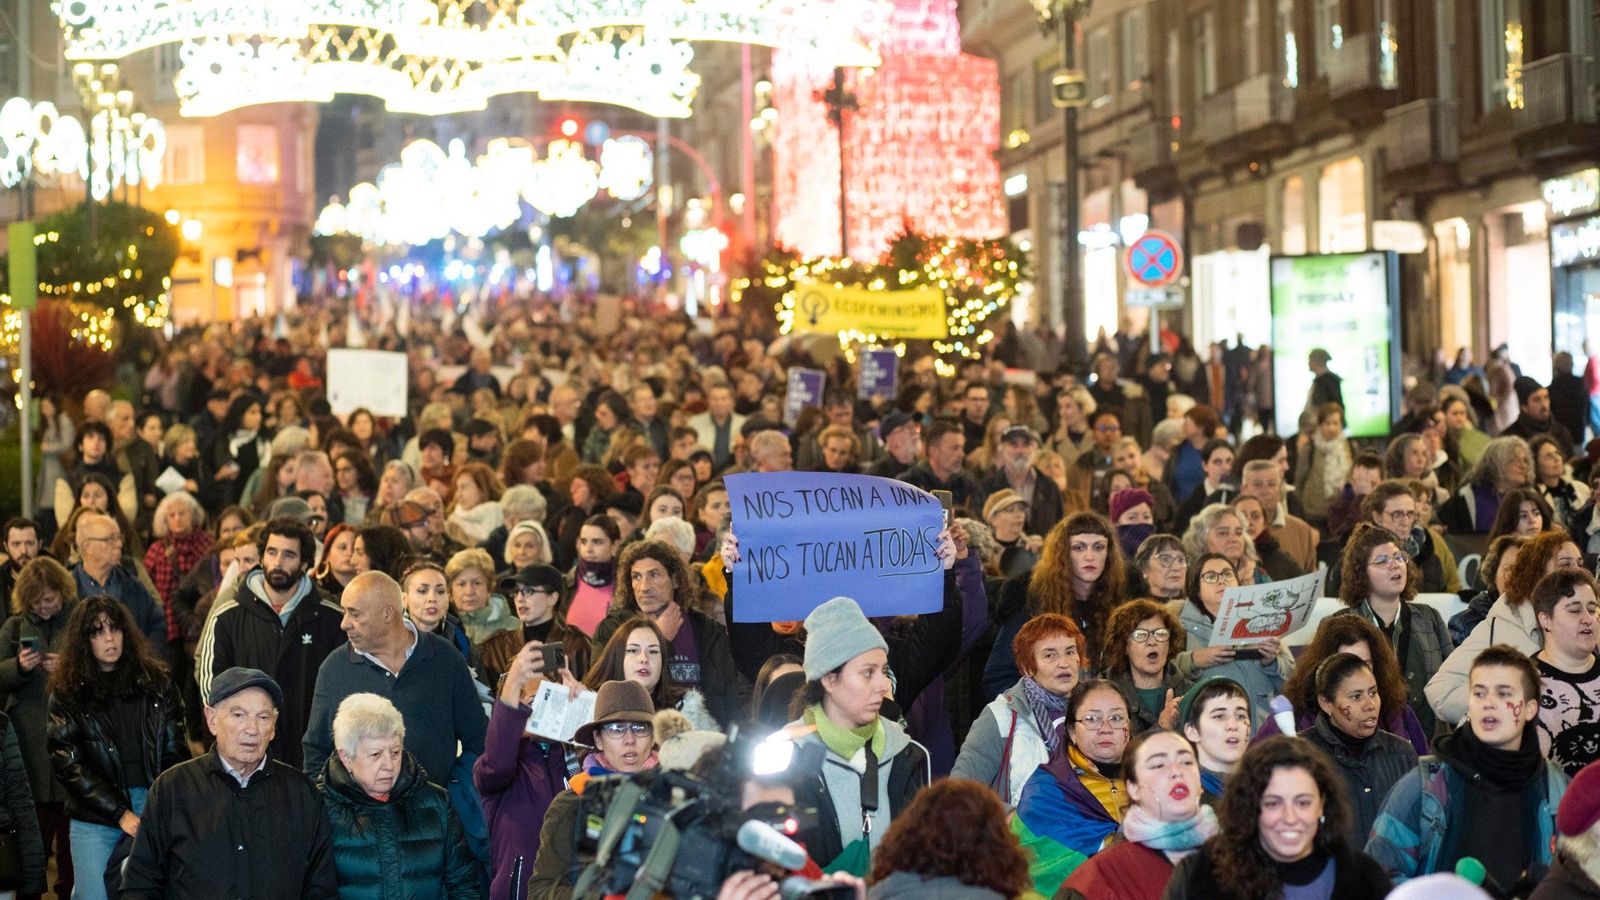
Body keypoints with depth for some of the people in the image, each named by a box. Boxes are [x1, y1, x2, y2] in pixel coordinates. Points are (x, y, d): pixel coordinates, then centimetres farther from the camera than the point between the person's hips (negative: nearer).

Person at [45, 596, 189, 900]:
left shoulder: (155, 681, 7)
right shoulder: (68, 693, 3)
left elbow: (176, 750, 6)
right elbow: (67, 764, -3)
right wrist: (120, 814, -10)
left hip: (155, 808, 1)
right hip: (95, 818, -1)